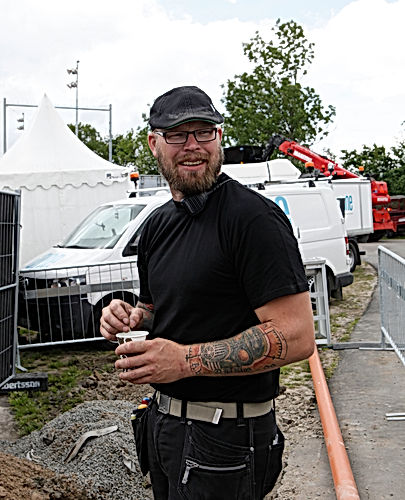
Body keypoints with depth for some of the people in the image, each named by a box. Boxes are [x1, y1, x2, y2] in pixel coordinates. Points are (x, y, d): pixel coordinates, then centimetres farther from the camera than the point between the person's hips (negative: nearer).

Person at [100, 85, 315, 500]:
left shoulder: (253, 216, -18)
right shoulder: (158, 224, 9)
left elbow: (296, 336, -24)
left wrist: (186, 359, -26)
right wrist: (132, 317, -2)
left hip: (224, 436, -8)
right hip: (162, 419, 8)